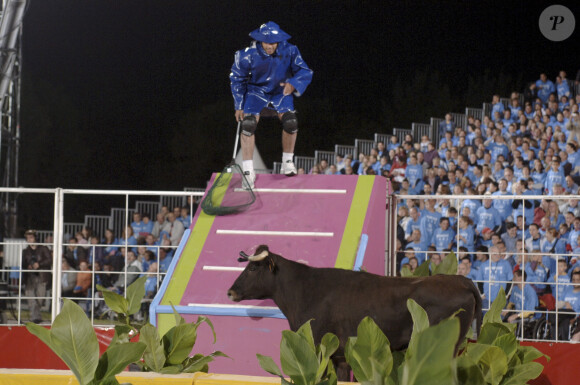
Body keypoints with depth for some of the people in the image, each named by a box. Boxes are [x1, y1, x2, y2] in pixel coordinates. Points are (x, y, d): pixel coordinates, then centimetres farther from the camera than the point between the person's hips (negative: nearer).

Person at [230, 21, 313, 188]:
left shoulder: (289, 51, -22)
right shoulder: (249, 54, -23)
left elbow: (305, 72, -19)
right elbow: (237, 79, -8)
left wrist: (292, 84, -40)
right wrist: (239, 106, -8)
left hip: (280, 91, 1)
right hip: (256, 91, -1)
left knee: (290, 122, -19)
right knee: (248, 125, -19)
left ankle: (288, 162, 2)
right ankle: (248, 171, -12)